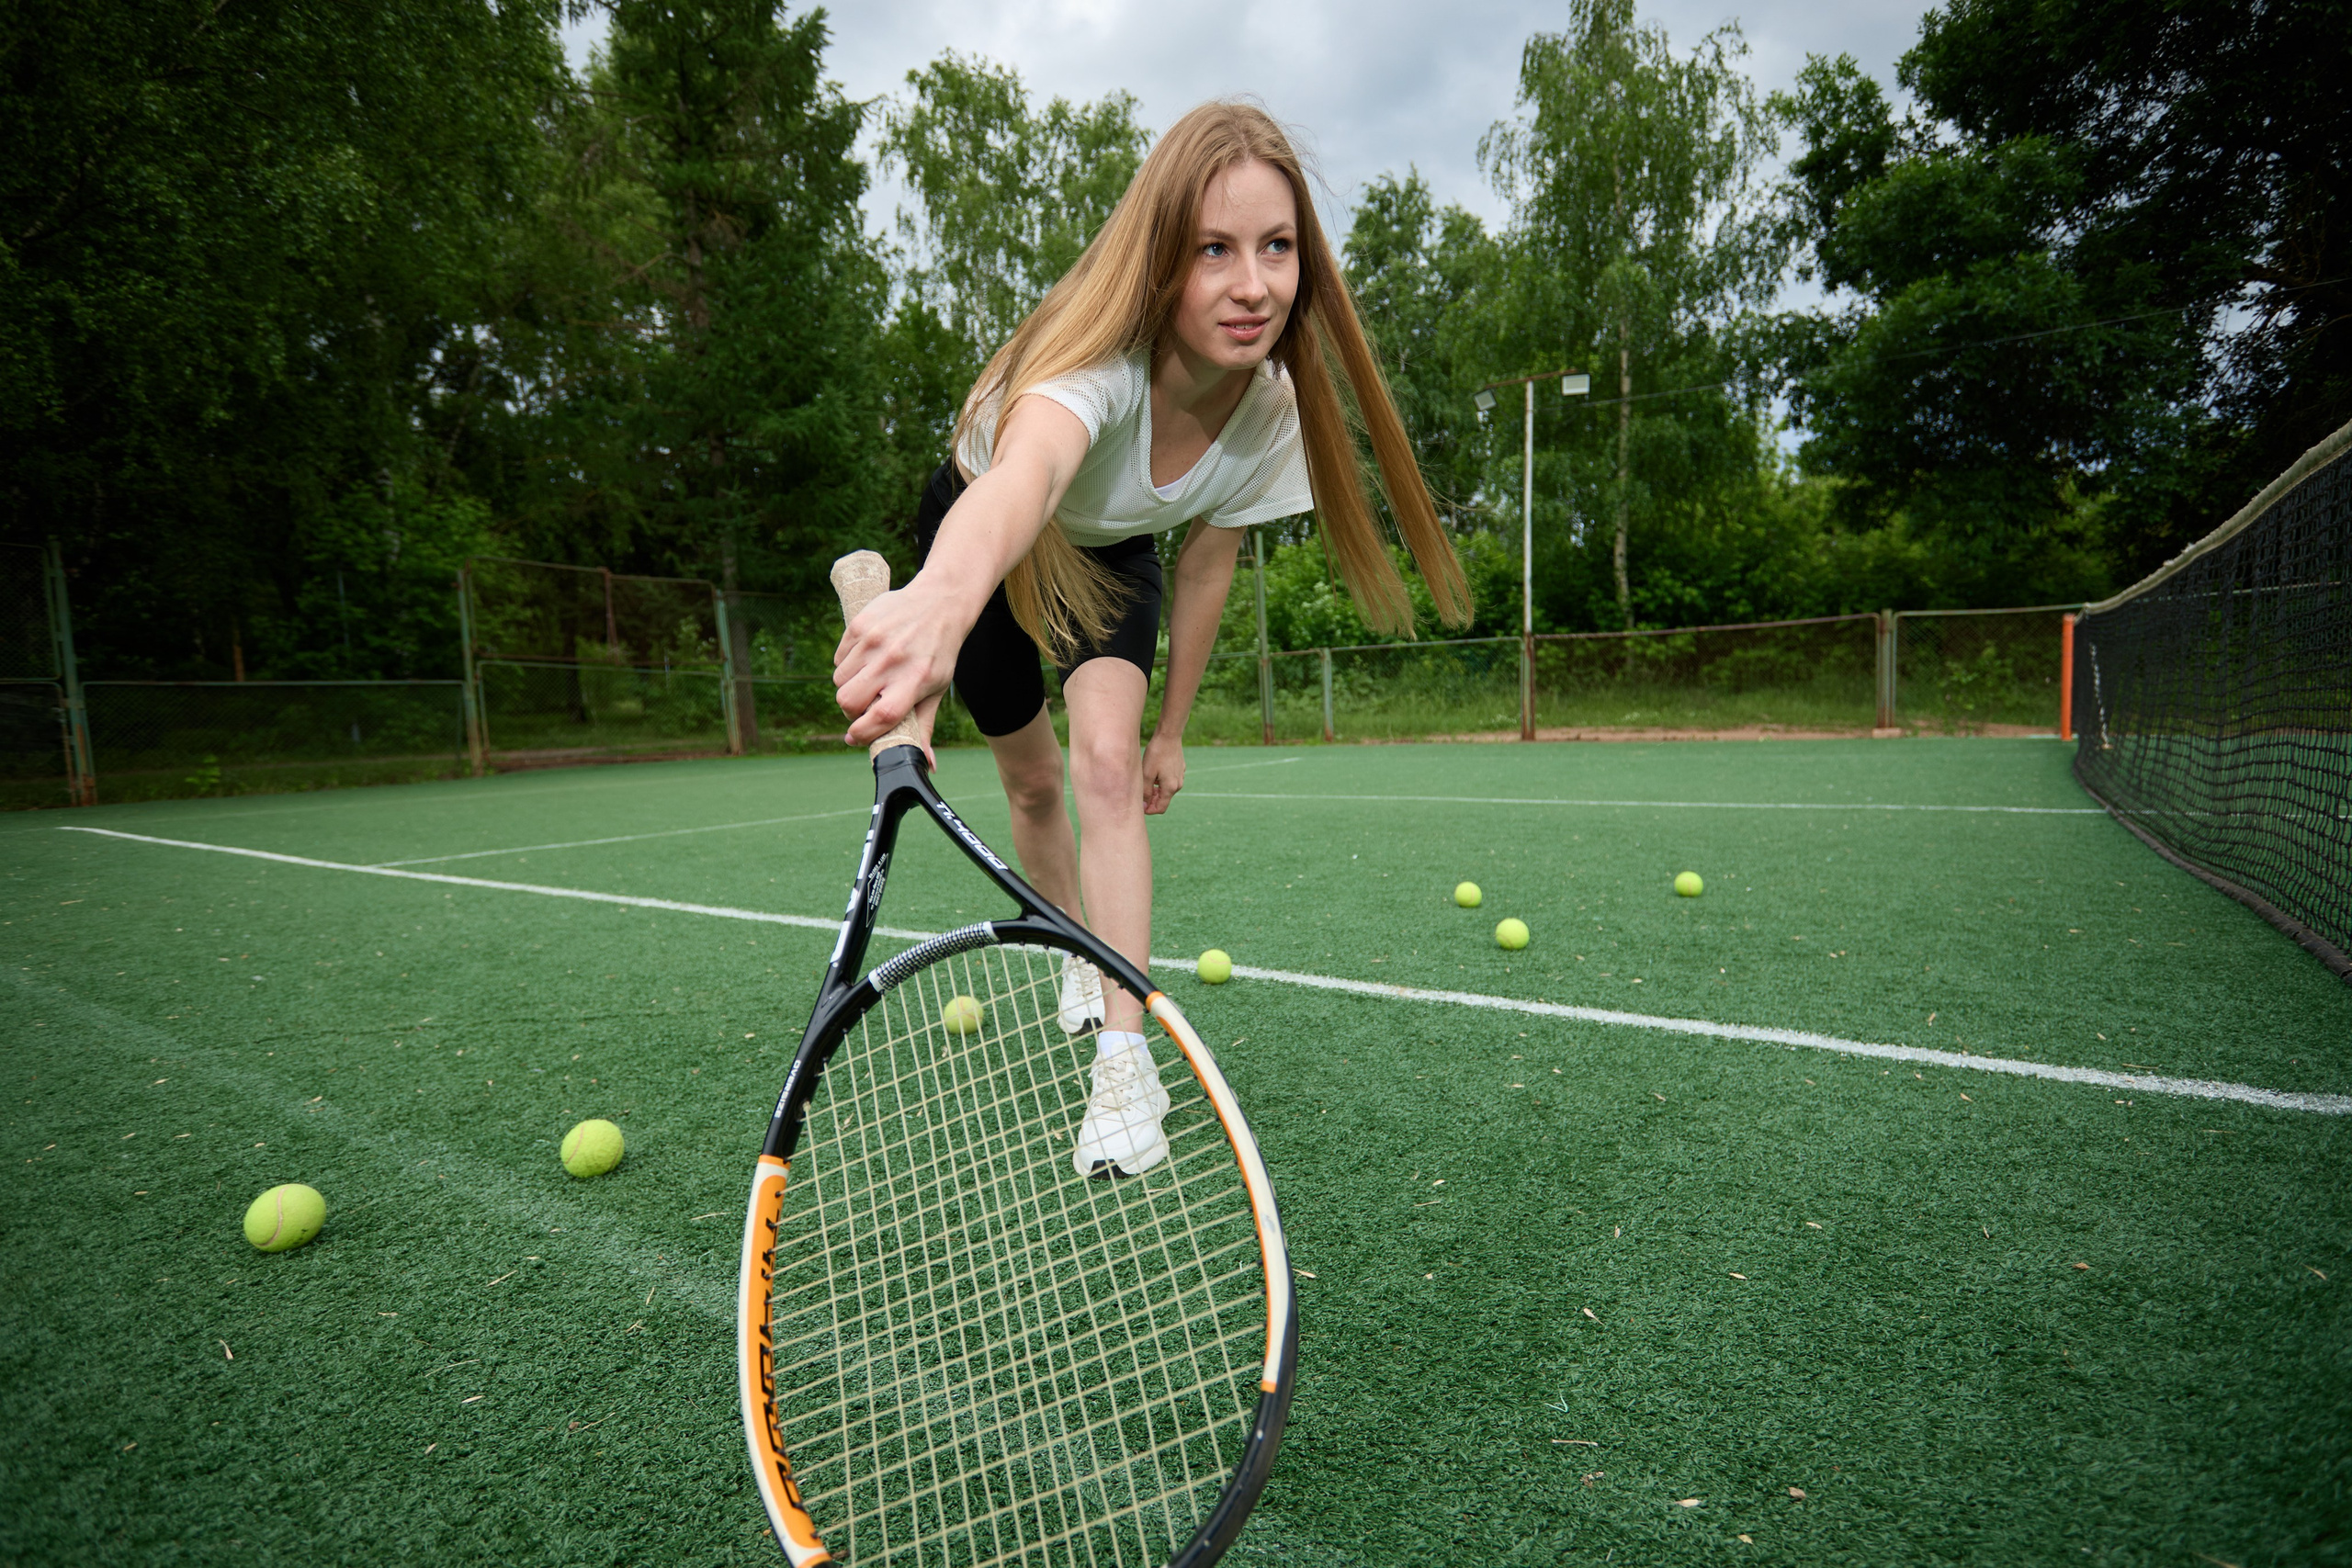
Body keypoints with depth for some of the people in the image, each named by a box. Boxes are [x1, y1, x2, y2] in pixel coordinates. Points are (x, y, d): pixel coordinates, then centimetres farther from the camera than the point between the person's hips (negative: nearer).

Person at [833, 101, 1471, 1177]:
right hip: (974, 534, -2)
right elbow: (1027, 467, -66)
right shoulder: (1098, 359, -41)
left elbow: (1206, 565, -11)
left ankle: (1124, 1058, -16)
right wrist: (943, 595, -89)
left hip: (1116, 555, 2)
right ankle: (1082, 959, 37)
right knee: (1031, 779, 8)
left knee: (1107, 761, -21)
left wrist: (1170, 730, -4)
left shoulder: (1269, 409, -26)